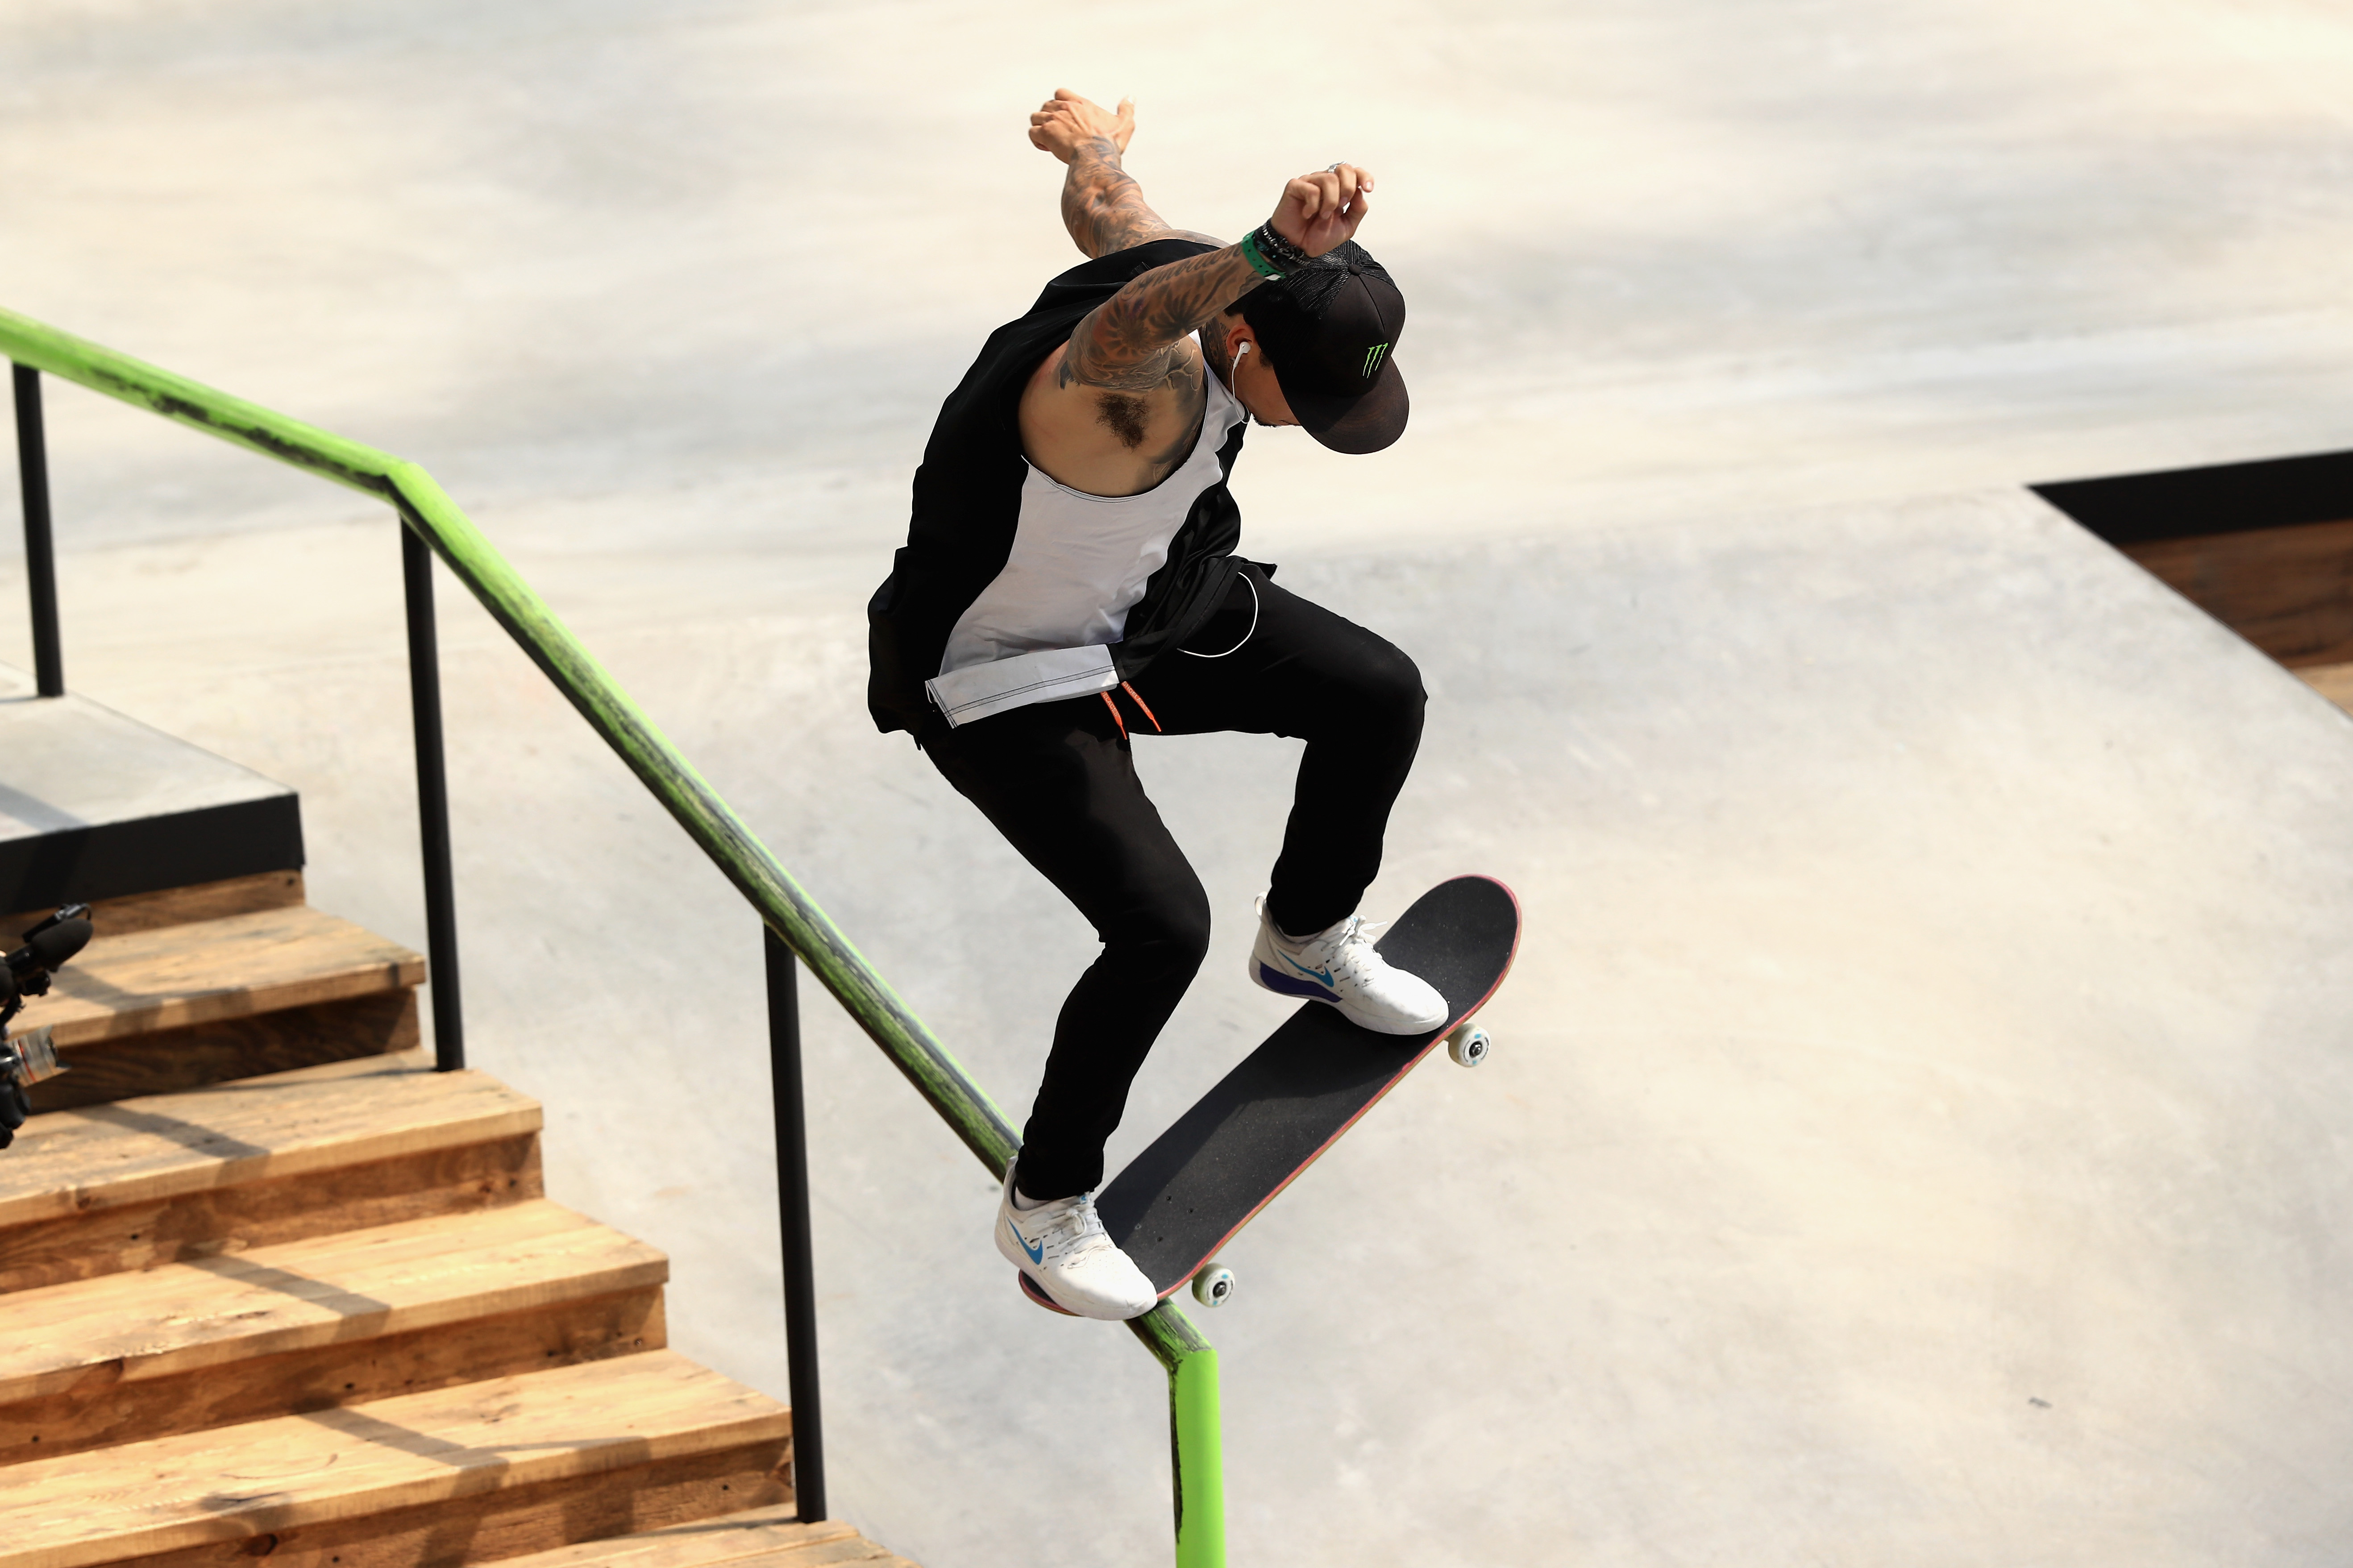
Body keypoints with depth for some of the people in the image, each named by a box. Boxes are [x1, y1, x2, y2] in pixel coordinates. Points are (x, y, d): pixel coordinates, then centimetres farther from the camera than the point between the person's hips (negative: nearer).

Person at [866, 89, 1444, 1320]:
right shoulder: (1129, 384, -42)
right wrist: (1275, 250, -89)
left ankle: (1309, 940, 36)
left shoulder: (1203, 273, -15)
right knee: (1161, 929, -19)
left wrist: (1093, 144, 33)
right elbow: (1131, 323, -70)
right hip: (1001, 684, -9)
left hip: (1138, 610, 9)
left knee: (1379, 697, 7)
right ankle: (1044, 1206, 3)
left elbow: (1099, 205, 9)